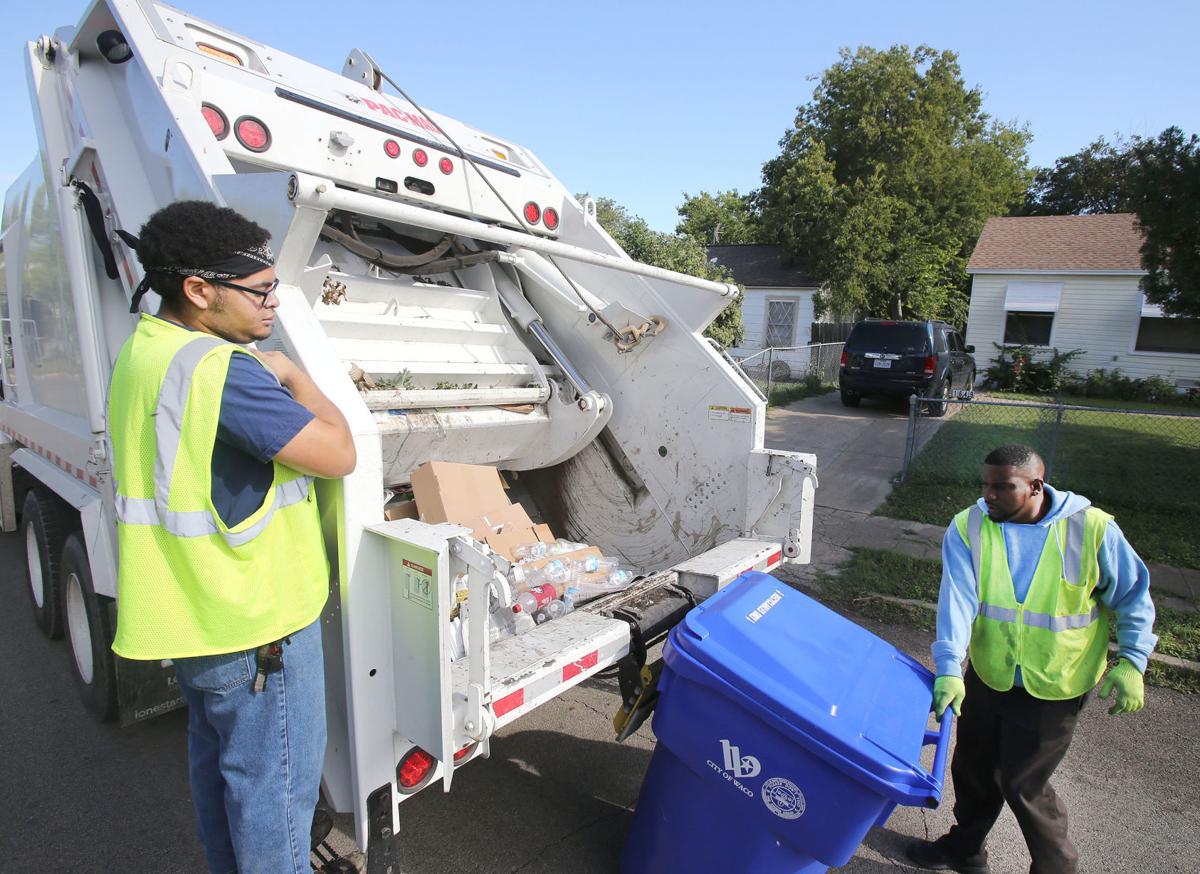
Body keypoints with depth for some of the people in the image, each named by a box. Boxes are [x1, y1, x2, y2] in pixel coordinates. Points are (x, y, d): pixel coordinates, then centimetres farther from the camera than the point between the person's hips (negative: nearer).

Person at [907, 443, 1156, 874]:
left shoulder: (1092, 528, -15)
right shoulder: (968, 528, -12)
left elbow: (1133, 597, -1)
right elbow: (958, 597, -22)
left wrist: (1130, 663, -8)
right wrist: (949, 668, -31)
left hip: (1053, 686, -3)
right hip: (987, 675, 3)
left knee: (1022, 783, 5)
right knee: (972, 766, 19)